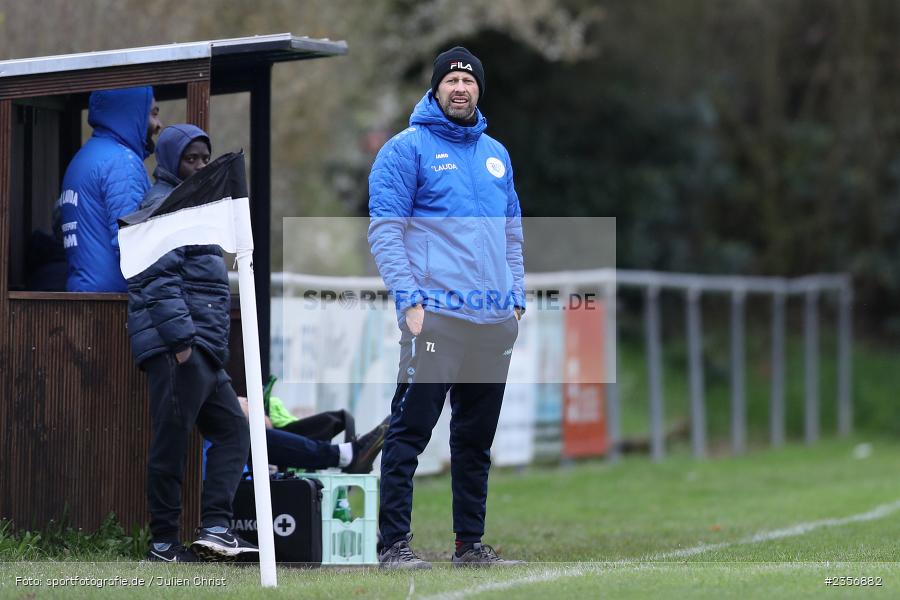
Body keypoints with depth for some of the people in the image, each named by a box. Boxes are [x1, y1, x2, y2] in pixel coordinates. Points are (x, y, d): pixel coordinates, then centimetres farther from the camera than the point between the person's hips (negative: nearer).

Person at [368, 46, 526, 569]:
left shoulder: (496, 154, 18)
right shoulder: (408, 149, -1)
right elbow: (384, 228, -7)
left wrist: (517, 297, 12)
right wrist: (410, 299, -15)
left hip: (495, 320, 6)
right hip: (436, 313, -6)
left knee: (477, 438, 10)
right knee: (410, 431, -9)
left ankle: (471, 542, 17)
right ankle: (394, 543, -6)